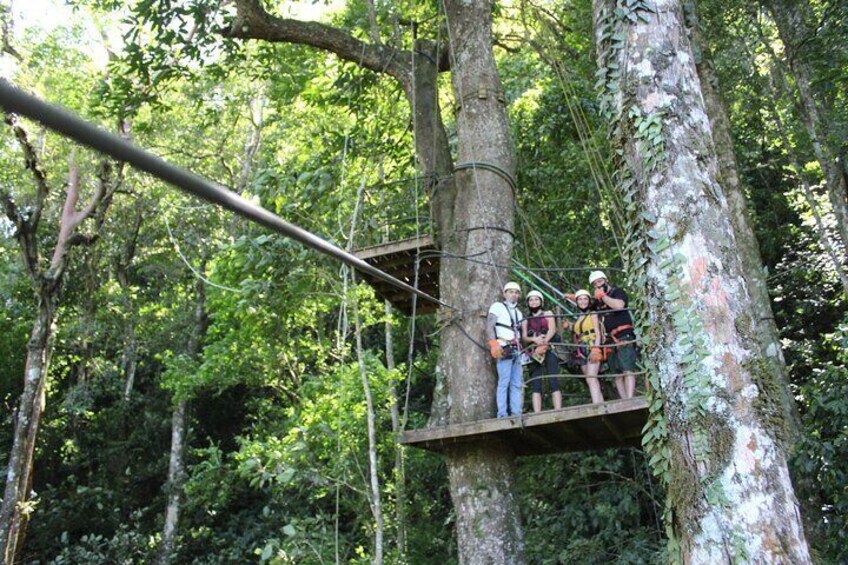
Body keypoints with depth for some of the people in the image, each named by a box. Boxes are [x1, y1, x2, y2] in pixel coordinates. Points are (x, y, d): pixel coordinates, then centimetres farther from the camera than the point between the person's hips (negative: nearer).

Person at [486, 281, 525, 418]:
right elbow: (489, 326, -7)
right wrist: (494, 344, -20)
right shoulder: (497, 307, 4)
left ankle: (516, 413, 2)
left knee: (517, 384, 2)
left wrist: (522, 349, 12)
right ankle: (502, 414, -12)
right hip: (504, 349, -7)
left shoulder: (518, 312, 26)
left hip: (517, 350, 7)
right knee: (504, 382, -12)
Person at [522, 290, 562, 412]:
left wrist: (543, 343, -18)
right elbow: (524, 338, 8)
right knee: (535, 384, -9)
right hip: (534, 353, 2)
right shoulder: (526, 320, 22)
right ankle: (537, 414, -15)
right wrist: (534, 339, -16)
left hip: (549, 350, -2)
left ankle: (558, 411, -20)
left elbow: (552, 330, 0)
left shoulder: (548, 314, 17)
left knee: (554, 381, -14)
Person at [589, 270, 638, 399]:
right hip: (610, 340, 6)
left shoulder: (618, 292, 3)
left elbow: (619, 305, -18)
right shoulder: (597, 301, 19)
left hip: (624, 337, -6)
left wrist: (603, 296, -7)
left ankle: (630, 400, -26)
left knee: (627, 369, -17)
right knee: (617, 374, 1)